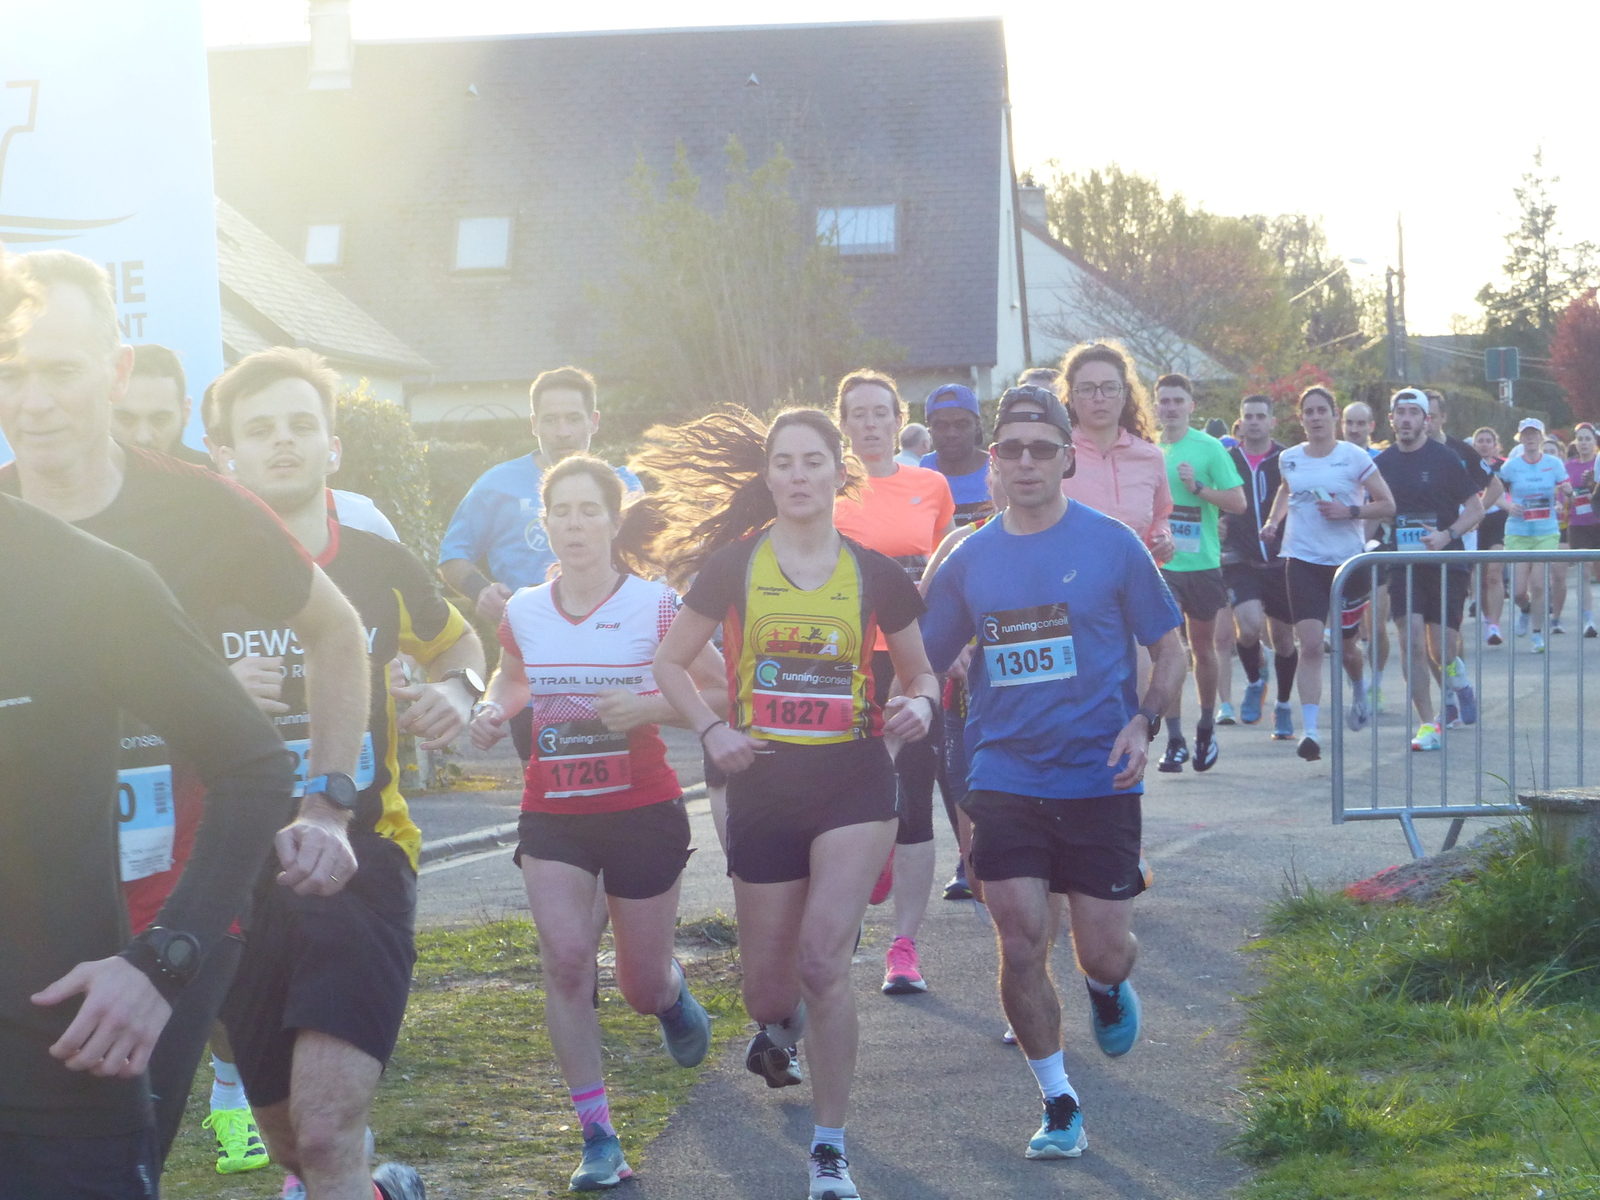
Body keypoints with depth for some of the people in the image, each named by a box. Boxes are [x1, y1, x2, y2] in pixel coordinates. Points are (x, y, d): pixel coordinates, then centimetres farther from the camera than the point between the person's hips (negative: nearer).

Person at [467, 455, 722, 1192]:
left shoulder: (655, 607, -10)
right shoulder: (523, 612, 0)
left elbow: (719, 693, -6)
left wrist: (649, 707, -22)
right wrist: (493, 710, -1)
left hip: (643, 813, -2)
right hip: (552, 817, 2)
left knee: (642, 987, 7)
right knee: (565, 960, -17)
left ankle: (671, 995, 47)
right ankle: (598, 1138, -9)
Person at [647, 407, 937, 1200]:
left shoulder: (875, 574, 1)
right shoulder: (734, 566, -1)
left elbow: (920, 672, 13)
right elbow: (671, 664, 9)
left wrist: (920, 704, -9)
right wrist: (711, 729, -7)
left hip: (854, 783, -1)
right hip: (764, 786, 1)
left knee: (822, 961, -17)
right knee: (768, 986, 7)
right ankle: (777, 1026, 49)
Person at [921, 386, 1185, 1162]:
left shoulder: (1111, 545, -3)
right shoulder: (969, 561, 4)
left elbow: (1169, 653, 3)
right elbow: (927, 664, 11)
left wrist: (1144, 723, -14)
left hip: (1099, 781, -2)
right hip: (1005, 781, 2)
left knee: (1104, 954, 1)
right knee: (1021, 949, -3)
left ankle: (1108, 988, 40)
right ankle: (1058, 1105, 14)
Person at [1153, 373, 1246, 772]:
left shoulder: (1209, 448, -3)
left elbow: (1238, 502, -6)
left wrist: (1198, 488, -19)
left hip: (1202, 562, -1)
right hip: (1159, 561, 1)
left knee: (1203, 648, 12)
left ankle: (1206, 728, 31)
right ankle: (1174, 740, -5)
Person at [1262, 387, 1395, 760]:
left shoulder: (1354, 457, -4)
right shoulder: (1289, 459, 6)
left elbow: (1387, 505, -2)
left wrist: (1349, 511, -16)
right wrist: (1275, 520, 11)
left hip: (1348, 560, -1)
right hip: (1304, 562, 1)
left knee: (1345, 646, 13)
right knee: (1310, 645, -14)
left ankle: (1360, 690, 48)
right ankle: (1309, 729, -18)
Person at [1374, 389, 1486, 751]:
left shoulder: (1445, 457, -3)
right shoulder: (1383, 463, 7)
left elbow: (1476, 508, -1)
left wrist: (1447, 536, -16)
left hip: (1445, 562, -2)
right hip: (1403, 565, 2)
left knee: (1441, 651, -2)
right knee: (1412, 642, -12)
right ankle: (1427, 724, -7)